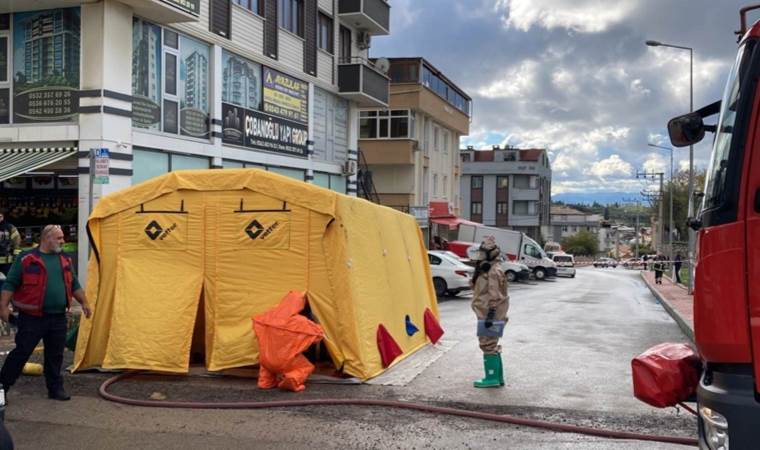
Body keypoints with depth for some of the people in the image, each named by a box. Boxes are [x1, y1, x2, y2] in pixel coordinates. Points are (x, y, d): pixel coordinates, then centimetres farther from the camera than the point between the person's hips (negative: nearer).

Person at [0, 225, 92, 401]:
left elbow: (74, 284, 22)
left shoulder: (65, 260, 12)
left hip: (58, 318, 5)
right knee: (21, 352, -1)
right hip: (32, 318, -5)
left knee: (55, 355, 10)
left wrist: (84, 302, 18)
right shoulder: (26, 259, -5)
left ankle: (55, 388, 20)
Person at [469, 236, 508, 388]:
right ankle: (497, 377, 22)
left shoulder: (494, 271, -17)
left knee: (488, 346, -6)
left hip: (489, 316, -11)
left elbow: (495, 297, -21)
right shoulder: (487, 270, 16)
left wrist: (490, 316, -23)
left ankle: (492, 378, -1)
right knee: (492, 346, 15)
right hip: (486, 315, 11)